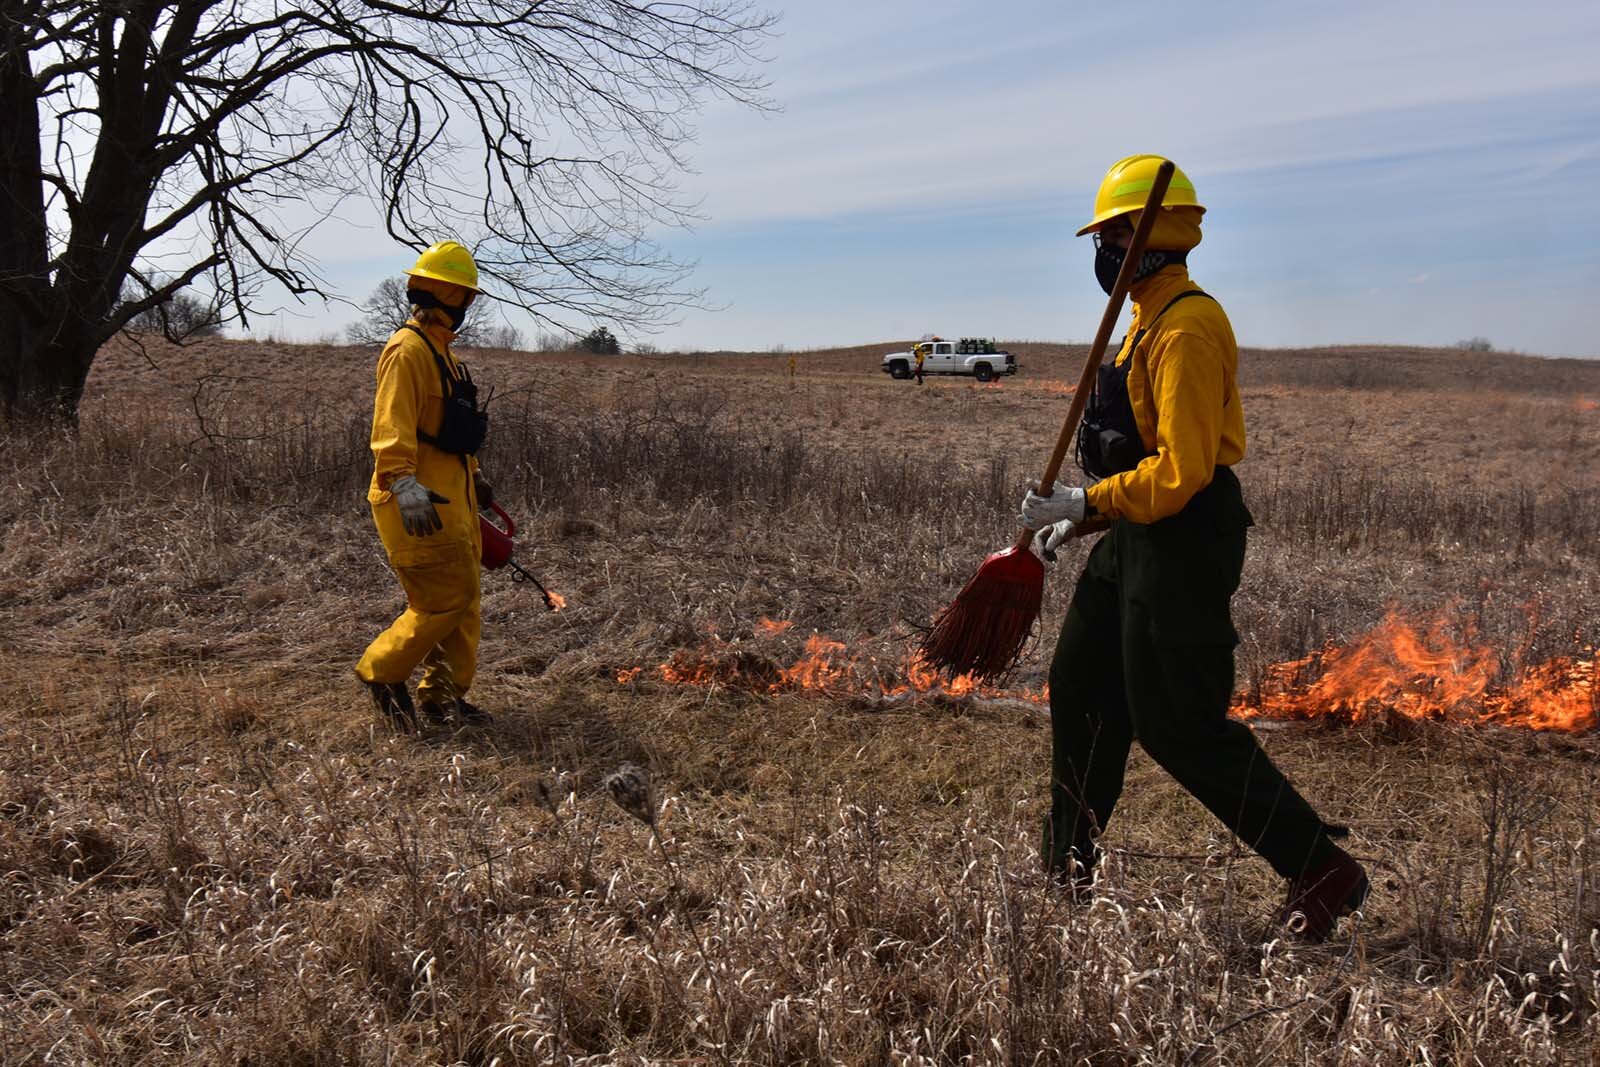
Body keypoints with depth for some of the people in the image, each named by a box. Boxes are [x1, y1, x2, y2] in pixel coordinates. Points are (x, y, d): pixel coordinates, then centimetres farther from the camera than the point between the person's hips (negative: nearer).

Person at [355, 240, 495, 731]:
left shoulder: (441, 349, 20)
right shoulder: (408, 349, -12)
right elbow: (392, 426, -22)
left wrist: (473, 477, 34)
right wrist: (404, 484, -34)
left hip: (451, 497, 10)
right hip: (418, 501, -10)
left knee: (462, 600, 9)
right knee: (448, 596, -11)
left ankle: (442, 696, 18)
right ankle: (382, 672, 6)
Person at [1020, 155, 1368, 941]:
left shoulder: (1187, 326, -18)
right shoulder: (1151, 319, 15)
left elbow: (1182, 470, -25)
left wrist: (1085, 501, -18)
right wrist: (1082, 518, 13)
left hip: (1184, 542, -11)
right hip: (1139, 534, 11)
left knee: (1182, 726, -5)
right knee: (1080, 691, 16)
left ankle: (1324, 871, 8)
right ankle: (1066, 865, 31)